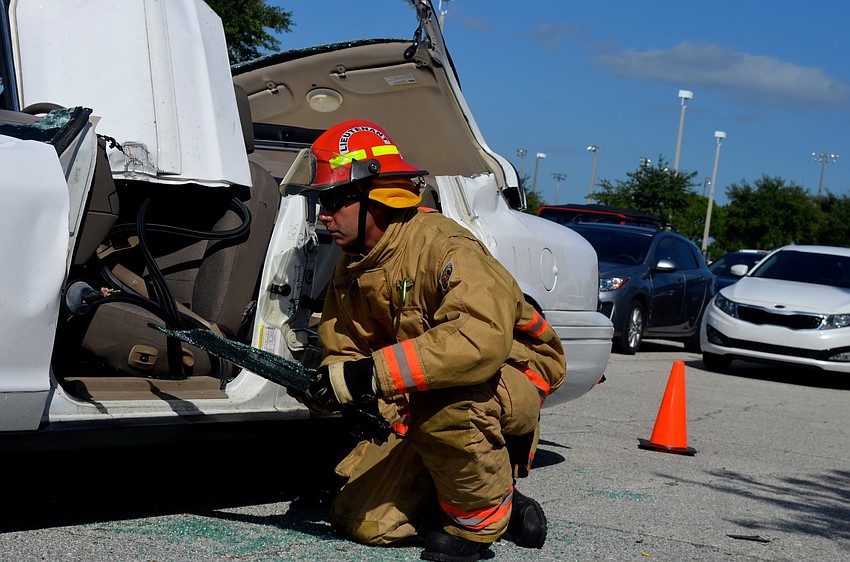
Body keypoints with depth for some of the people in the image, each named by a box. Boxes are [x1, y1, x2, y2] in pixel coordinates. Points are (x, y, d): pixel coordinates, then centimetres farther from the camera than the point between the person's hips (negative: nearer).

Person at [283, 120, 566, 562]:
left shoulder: (443, 246, -26)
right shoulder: (351, 268, 2)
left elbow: (482, 339, -43)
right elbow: (342, 350, 5)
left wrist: (374, 373, -45)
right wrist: (326, 385, -20)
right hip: (419, 411, 8)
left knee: (440, 402, -41)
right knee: (360, 522, -3)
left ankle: (482, 516, -13)